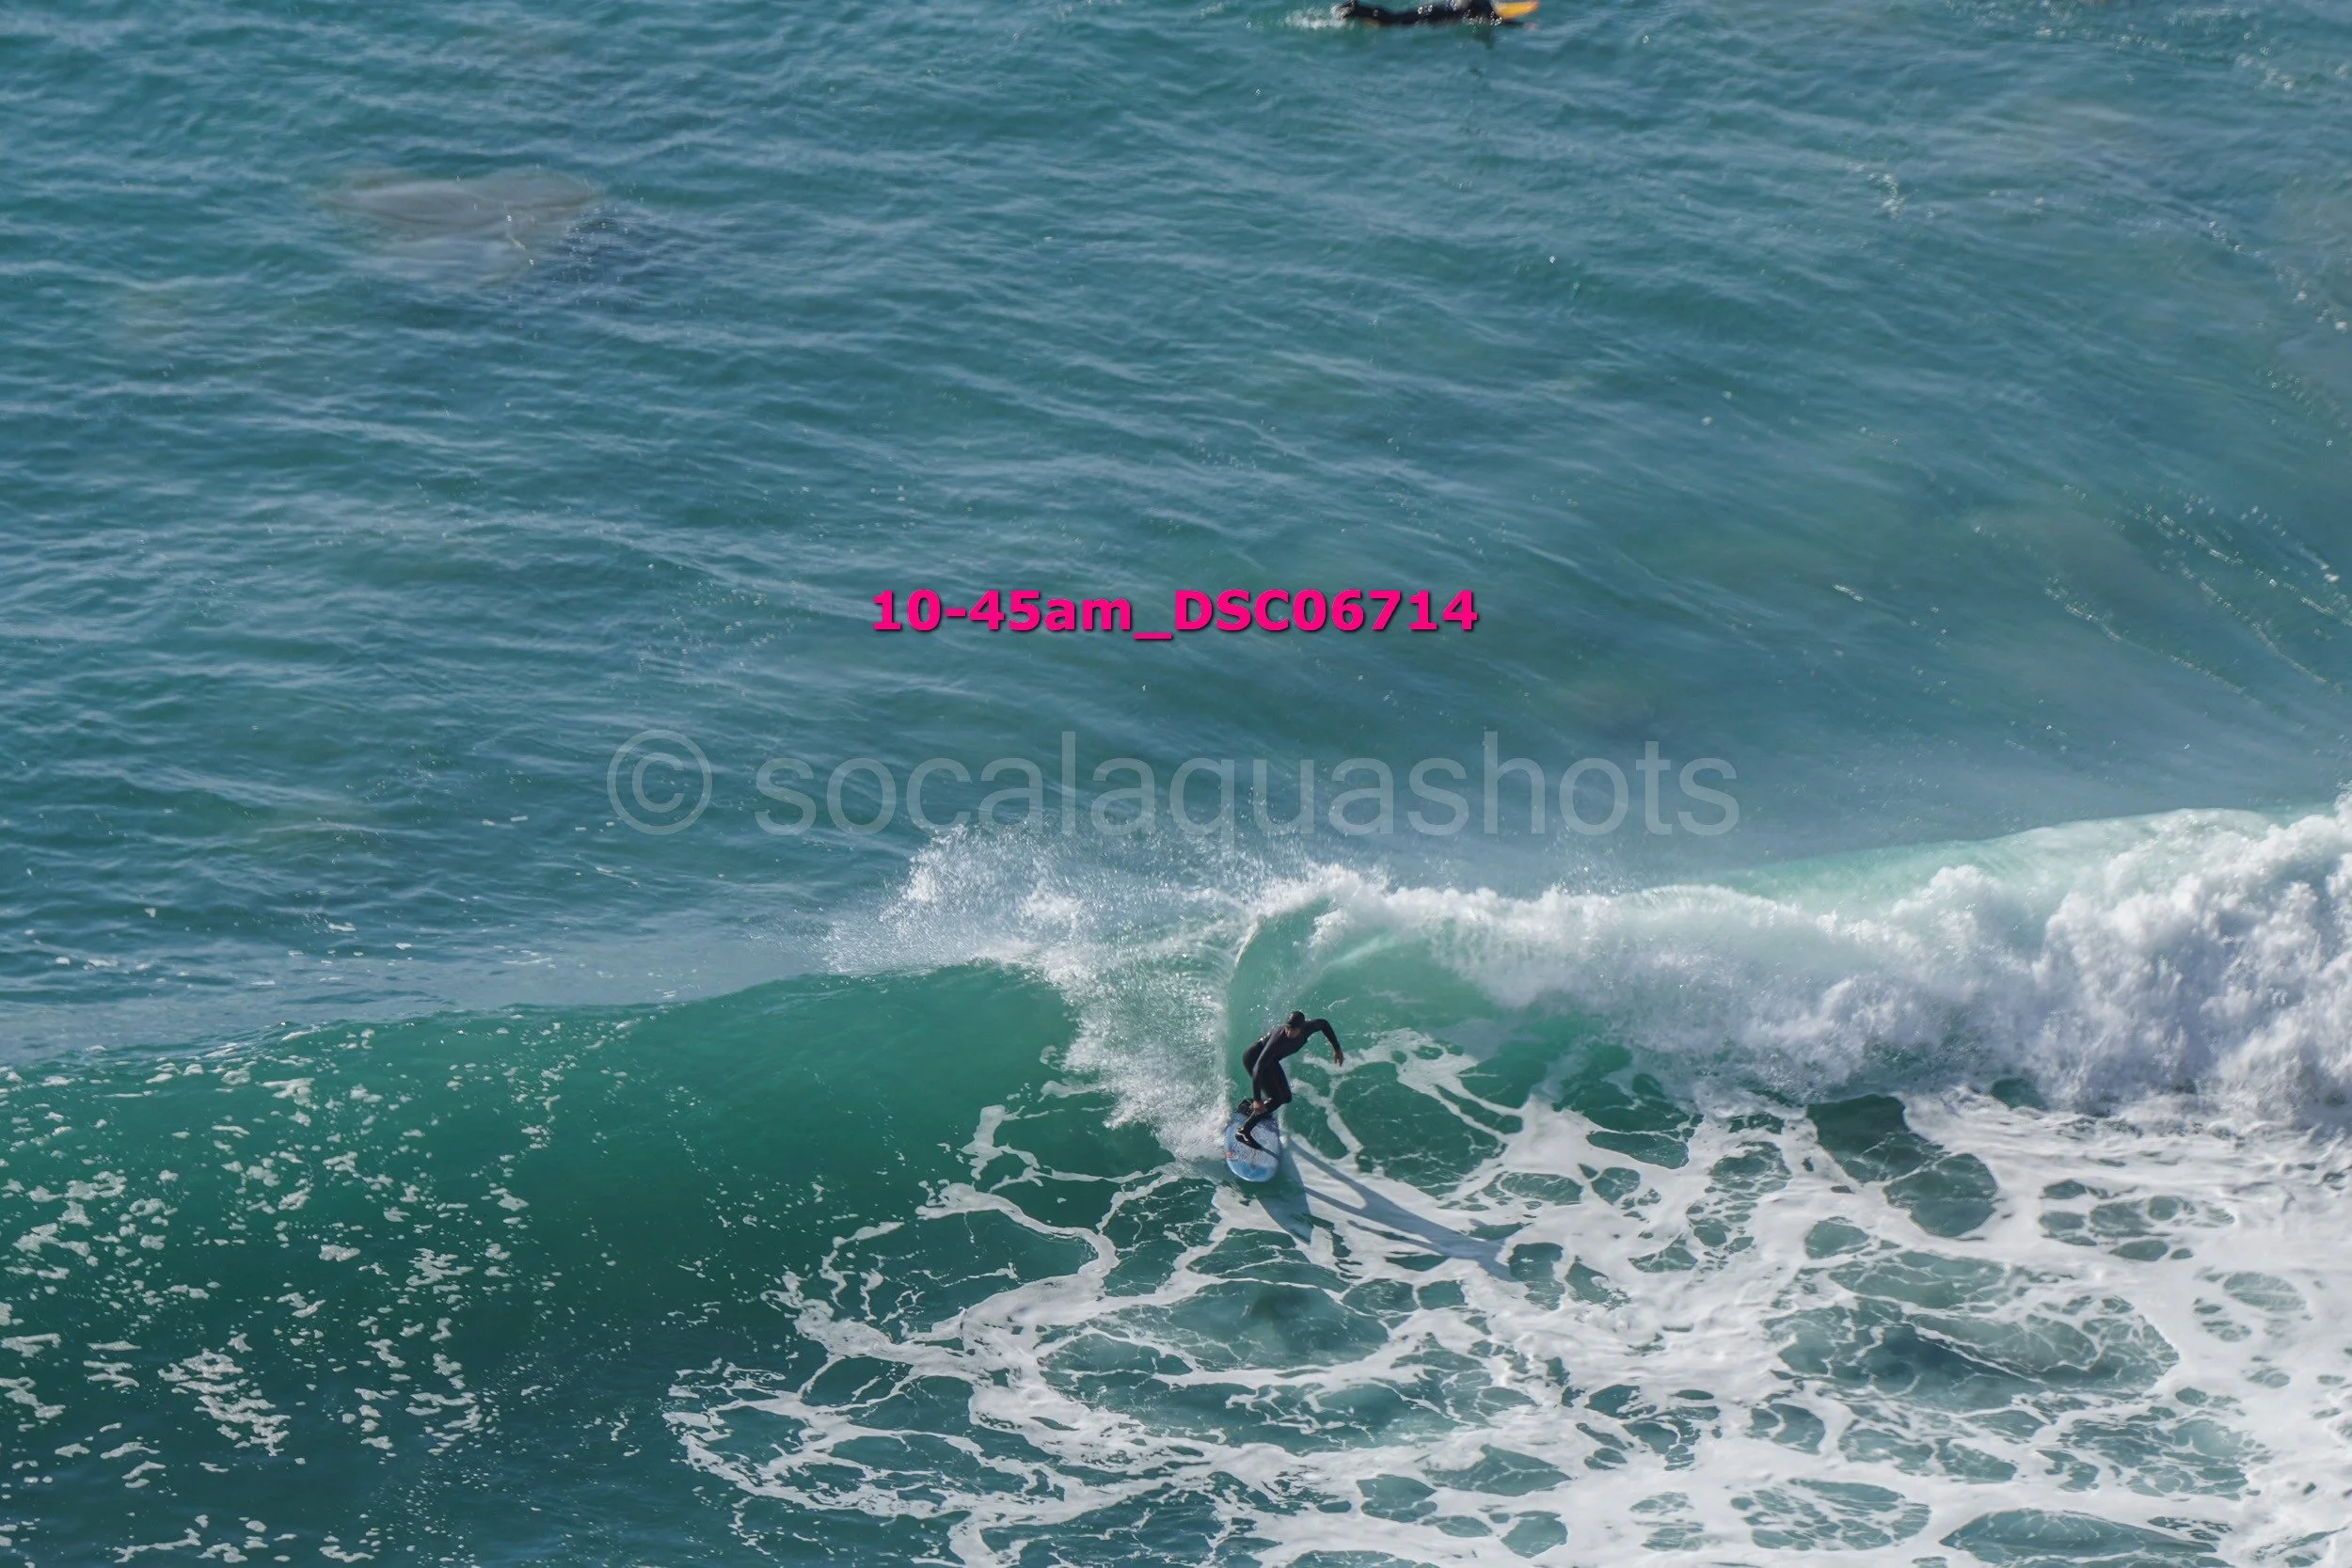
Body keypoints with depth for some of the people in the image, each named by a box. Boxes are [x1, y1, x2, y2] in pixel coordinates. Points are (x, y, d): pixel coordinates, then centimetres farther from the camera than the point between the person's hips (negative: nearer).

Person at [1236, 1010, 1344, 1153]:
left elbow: (1323, 1024, 4)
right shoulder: (1278, 1039, -41)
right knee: (1276, 1099, -18)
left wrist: (1336, 1048, 6)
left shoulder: (1308, 1028, -22)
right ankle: (1244, 1131, -12)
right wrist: (1257, 1099, -45)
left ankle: (1249, 1106, 29)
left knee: (1286, 1098, 10)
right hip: (1253, 1059, -8)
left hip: (1271, 1060, 8)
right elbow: (1258, 1067, -42)